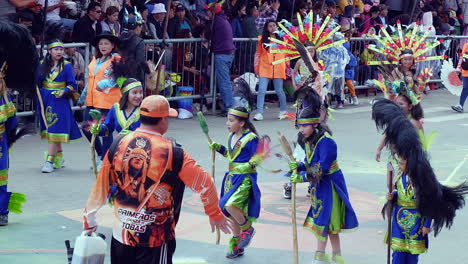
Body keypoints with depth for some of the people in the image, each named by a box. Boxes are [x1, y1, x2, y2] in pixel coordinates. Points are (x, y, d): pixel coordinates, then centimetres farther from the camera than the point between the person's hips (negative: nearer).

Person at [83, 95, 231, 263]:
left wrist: (89, 220, 20)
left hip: (121, 235, 4)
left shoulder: (118, 146, -2)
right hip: (155, 238, -4)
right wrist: (215, 214, 12)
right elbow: (205, 184, -5)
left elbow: (101, 187, 5)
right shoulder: (172, 153, -12)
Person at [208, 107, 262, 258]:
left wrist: (248, 166, -30)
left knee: (230, 205, -27)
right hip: (231, 177, 8)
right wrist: (219, 148, 10)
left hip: (245, 179, -8)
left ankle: (247, 229, -1)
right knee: (234, 214, 14)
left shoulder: (251, 138, -14)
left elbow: (258, 158, -14)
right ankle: (236, 247, 27)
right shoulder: (231, 137, 11)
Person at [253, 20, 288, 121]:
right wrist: (256, 67, 6)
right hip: (265, 68, 0)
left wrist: (287, 65, 13)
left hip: (278, 69, 0)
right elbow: (258, 54, 9)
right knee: (261, 90, -8)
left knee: (279, 91, 7)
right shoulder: (262, 39, 6)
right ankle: (259, 113, -7)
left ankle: (283, 111, 26)